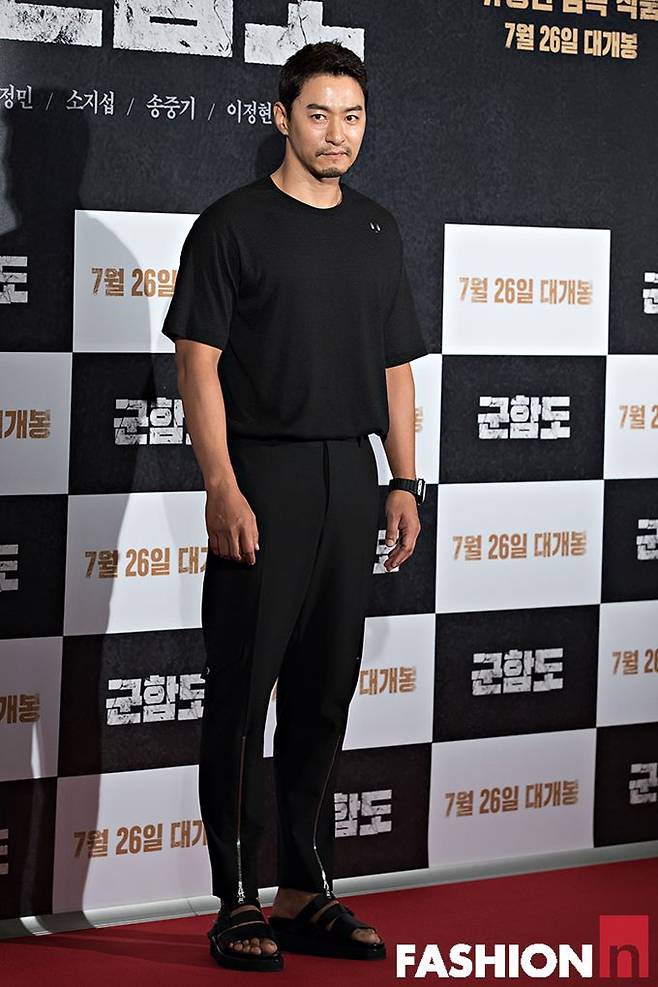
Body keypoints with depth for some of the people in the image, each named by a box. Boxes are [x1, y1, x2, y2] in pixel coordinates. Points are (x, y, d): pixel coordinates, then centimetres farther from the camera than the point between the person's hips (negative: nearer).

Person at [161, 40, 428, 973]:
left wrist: (405, 483, 9)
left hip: (350, 478, 6)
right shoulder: (232, 225, -3)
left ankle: (308, 893, 19)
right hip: (262, 480, -6)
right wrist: (223, 487, -17)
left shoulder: (378, 231, 14)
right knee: (244, 692, -2)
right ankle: (237, 903, 5)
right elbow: (198, 361, -8)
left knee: (325, 692, 10)